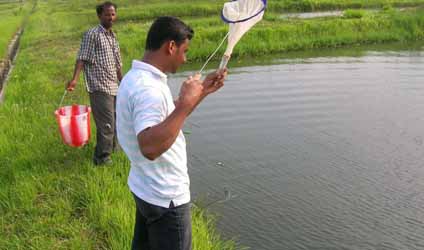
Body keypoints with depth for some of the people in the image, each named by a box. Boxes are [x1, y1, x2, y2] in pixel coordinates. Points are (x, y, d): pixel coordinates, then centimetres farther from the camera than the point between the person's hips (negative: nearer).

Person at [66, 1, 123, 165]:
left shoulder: (113, 36, 18)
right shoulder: (92, 34, -5)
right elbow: (82, 58, -13)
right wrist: (75, 79, -26)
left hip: (114, 87, 8)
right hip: (99, 87, -8)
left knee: (116, 121, 15)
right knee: (106, 124, -9)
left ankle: (112, 147, 32)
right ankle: (102, 157, 3)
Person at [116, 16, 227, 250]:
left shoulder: (136, 77, 5)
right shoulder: (148, 89, -28)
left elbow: (169, 117, 17)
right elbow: (150, 148, -39)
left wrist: (202, 91, 11)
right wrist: (185, 102, -36)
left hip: (146, 188, 10)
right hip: (165, 197, -10)